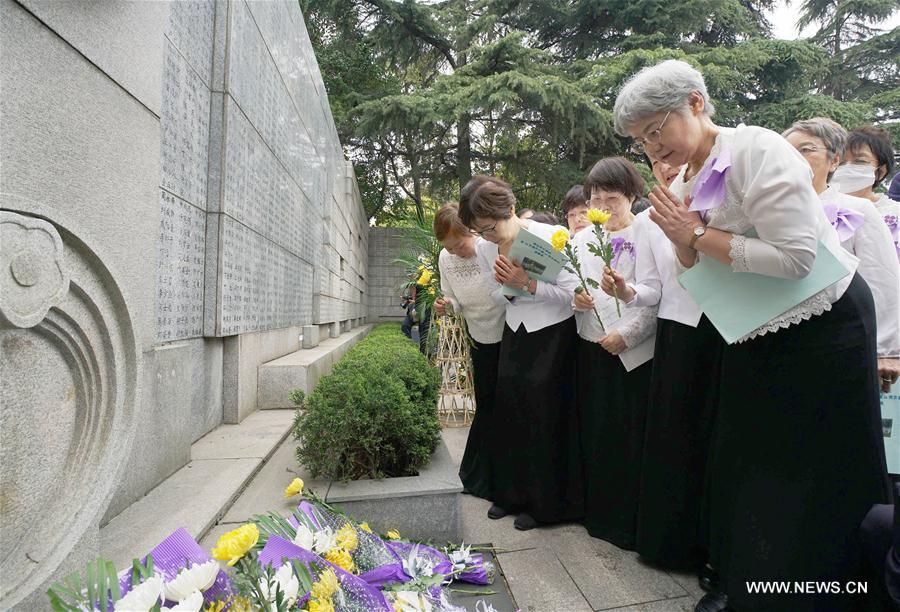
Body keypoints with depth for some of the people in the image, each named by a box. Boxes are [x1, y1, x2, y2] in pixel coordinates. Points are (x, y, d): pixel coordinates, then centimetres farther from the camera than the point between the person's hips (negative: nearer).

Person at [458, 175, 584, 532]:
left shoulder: (551, 237, -19)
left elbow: (572, 294, -18)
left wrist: (526, 283, -26)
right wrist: (501, 283, -5)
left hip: (552, 335, -5)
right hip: (515, 332, 6)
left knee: (544, 416, -2)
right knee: (509, 410, 7)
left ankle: (546, 503, 18)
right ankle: (513, 493, 27)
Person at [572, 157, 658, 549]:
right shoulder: (582, 240, 14)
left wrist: (626, 333, -17)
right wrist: (574, 298, -5)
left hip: (633, 351, -5)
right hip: (592, 348, 5)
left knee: (632, 436, 0)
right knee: (594, 432, 11)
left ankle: (631, 522, 17)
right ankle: (598, 513, 28)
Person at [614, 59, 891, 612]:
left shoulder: (756, 149, -18)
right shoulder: (683, 185, 6)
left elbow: (796, 258, -26)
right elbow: (697, 277, 9)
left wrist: (700, 235, -20)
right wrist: (684, 241, -10)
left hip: (823, 328, -8)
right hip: (753, 339, 8)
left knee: (821, 480, 4)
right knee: (742, 467, 15)